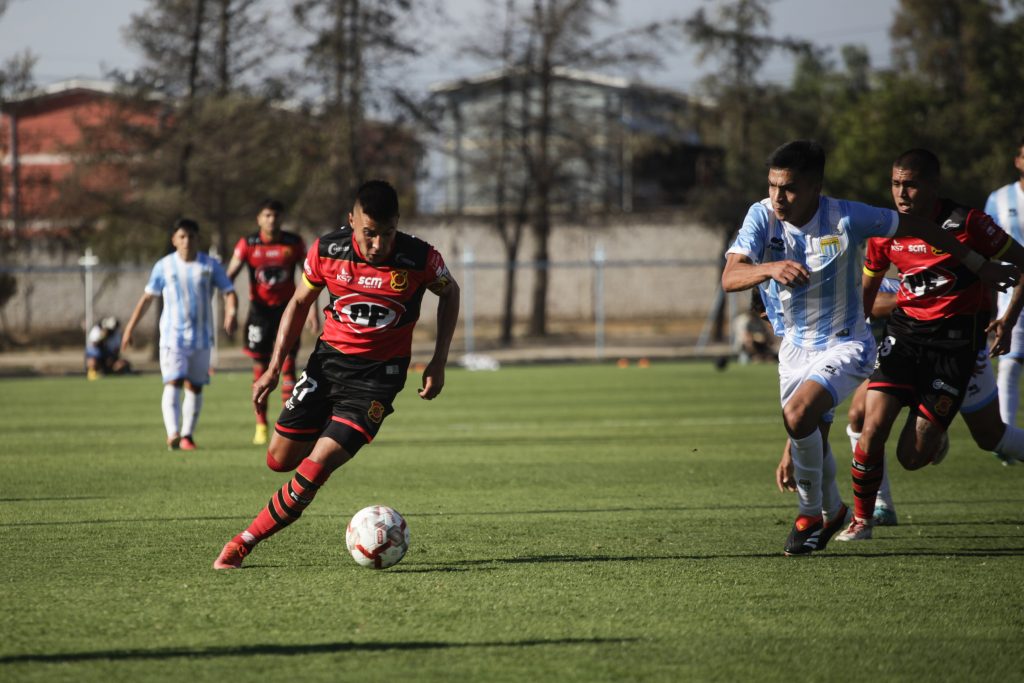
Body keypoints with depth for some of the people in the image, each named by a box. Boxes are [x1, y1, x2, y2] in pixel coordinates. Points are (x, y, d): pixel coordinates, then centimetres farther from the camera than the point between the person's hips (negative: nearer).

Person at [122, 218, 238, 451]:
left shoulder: (210, 265, 1)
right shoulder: (164, 266, 2)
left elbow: (229, 292, 0)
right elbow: (147, 298, 10)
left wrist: (231, 312, -21)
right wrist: (130, 328, 9)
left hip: (201, 336, 2)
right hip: (172, 335, -2)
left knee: (195, 386, 5)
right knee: (173, 383, -16)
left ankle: (187, 435, 15)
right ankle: (173, 434, -27)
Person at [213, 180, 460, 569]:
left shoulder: (419, 259, -17)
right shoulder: (326, 251, -12)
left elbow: (449, 292, 5)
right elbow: (299, 303, 5)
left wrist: (439, 361, -1)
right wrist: (274, 368, 0)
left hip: (379, 373, -3)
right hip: (330, 357, 3)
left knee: (318, 464, -18)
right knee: (280, 461, 7)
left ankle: (244, 543, -6)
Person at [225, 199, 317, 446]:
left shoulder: (294, 243, -2)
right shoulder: (248, 244, -5)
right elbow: (229, 276, -6)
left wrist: (312, 307, 0)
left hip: (287, 308, 0)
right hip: (260, 309, 0)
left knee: (287, 367, -8)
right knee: (260, 369, 1)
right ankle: (261, 426, 9)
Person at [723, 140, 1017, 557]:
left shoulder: (845, 218, -22)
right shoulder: (762, 217, -14)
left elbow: (912, 226, -6)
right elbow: (730, 278, -26)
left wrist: (978, 264, 2)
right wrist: (771, 268, -48)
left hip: (845, 345, -5)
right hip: (795, 347, 5)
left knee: (798, 415, -27)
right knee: (811, 440, 14)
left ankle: (811, 513, -7)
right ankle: (832, 511, 45)